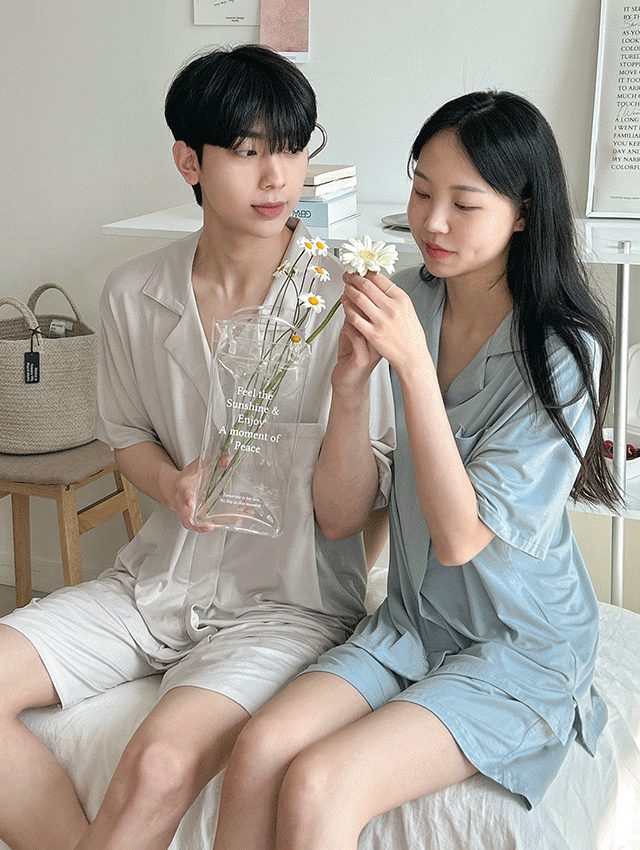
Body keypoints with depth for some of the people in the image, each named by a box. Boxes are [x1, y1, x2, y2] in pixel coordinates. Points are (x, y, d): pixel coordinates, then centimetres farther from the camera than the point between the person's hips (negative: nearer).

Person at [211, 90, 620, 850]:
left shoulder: (563, 353, -15)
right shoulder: (409, 302, -1)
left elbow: (462, 537, -22)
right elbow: (336, 509, 5)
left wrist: (413, 364, -27)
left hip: (522, 651, -4)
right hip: (410, 622, 5)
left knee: (317, 784, -24)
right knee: (259, 750, -20)